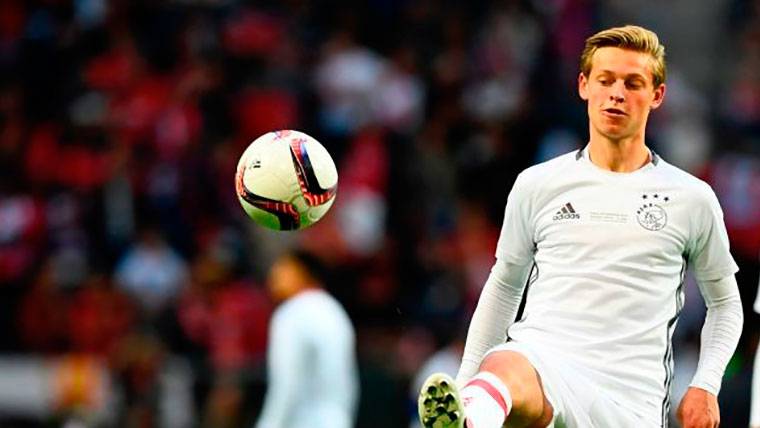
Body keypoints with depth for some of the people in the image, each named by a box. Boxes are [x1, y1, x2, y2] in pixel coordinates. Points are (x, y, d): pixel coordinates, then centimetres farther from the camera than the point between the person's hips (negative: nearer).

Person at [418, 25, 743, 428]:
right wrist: (466, 379, 18)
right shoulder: (536, 185, 15)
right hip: (540, 358, -3)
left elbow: (724, 301, 22)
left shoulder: (691, 198, 12)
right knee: (504, 369, -39)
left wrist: (705, 387, 7)